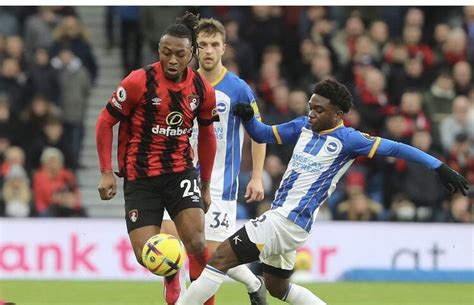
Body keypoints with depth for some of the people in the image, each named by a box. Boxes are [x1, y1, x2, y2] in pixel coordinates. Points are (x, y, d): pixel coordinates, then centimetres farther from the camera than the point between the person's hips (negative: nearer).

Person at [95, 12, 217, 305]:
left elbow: (207, 136, 13)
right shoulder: (139, 82, -14)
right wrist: (106, 172, -8)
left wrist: (206, 186, 17)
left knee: (196, 242, -18)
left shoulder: (202, 89, -3)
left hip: (181, 171, 2)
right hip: (140, 177, -2)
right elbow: (106, 123, -4)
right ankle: (171, 274, 30)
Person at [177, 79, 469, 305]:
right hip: (281, 219, 9)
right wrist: (247, 117, -3)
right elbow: (263, 134, 19)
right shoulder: (304, 126, 9)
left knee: (220, 259, -14)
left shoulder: (346, 139, -12)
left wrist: (440, 167, -16)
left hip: (288, 223, -9)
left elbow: (394, 148, -11)